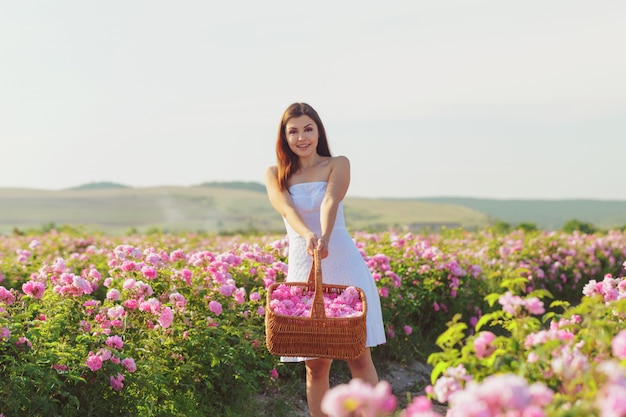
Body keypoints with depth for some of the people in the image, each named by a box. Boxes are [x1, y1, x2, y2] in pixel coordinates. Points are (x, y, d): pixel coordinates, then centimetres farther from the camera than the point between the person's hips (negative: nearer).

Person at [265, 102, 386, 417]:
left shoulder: (337, 165, 4)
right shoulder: (275, 175, 8)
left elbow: (330, 202, -15)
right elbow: (286, 208, -12)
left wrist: (324, 238, -35)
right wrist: (308, 236, -33)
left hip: (344, 263, -1)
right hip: (301, 267, 2)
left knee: (359, 355, -3)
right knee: (316, 365, 4)